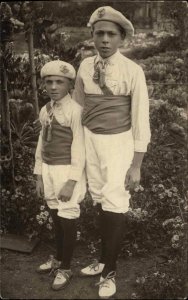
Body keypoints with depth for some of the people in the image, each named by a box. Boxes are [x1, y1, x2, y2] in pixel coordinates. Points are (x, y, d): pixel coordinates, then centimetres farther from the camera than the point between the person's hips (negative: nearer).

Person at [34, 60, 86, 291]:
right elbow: (41, 143, 12)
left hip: (67, 170, -6)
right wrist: (39, 175, 12)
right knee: (56, 217, 18)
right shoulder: (45, 111, 8)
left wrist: (71, 181, -18)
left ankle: (65, 268, 19)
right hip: (48, 170, 6)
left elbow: (79, 147, -16)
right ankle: (58, 258, 37)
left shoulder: (75, 110, -14)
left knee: (67, 219, 2)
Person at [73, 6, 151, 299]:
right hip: (90, 139, 4)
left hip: (117, 142, -4)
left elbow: (141, 119, -11)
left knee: (114, 204, -2)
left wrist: (136, 165, -11)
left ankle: (110, 271, 18)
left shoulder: (132, 71, -13)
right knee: (100, 201, 14)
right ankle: (104, 260, 32)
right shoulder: (85, 66, 0)